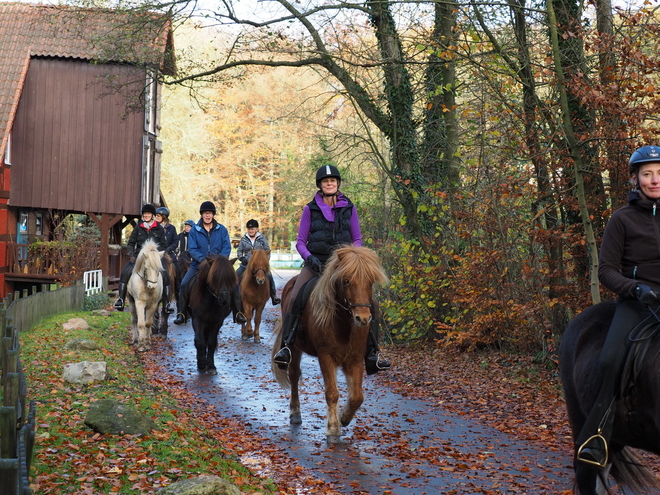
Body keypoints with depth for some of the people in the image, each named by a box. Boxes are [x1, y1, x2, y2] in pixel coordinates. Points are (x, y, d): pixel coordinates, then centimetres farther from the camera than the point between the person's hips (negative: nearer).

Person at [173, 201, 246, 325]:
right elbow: (192, 249, -6)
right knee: (184, 284, -19)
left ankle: (238, 313, -3)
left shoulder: (222, 229, 4)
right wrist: (203, 259, -23)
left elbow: (227, 247, -1)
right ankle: (182, 313, -6)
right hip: (198, 265, 0)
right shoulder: (194, 230, 1)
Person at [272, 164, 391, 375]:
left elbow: (357, 239, 10)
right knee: (294, 299, -26)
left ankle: (372, 354, 0)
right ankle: (286, 346, -19)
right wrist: (309, 257, -15)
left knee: (371, 302, -11)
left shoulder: (349, 208, 7)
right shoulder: (311, 209, 4)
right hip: (316, 263, -1)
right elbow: (300, 241, 4)